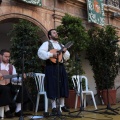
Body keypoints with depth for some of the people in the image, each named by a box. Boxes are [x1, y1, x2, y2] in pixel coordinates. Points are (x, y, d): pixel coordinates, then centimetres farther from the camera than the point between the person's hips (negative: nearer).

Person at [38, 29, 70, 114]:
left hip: (61, 67, 7)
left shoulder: (61, 45, 20)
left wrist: (65, 52, -1)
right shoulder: (47, 44, 1)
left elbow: (67, 57, 20)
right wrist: (51, 54, -21)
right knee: (53, 86, -7)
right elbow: (40, 52, -16)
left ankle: (62, 105, 16)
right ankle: (54, 107, -1)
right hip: (51, 67, -6)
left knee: (62, 85, 6)